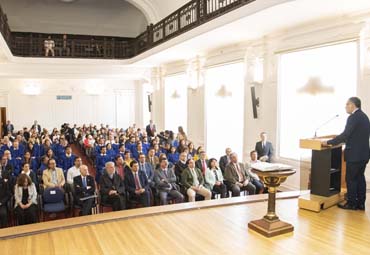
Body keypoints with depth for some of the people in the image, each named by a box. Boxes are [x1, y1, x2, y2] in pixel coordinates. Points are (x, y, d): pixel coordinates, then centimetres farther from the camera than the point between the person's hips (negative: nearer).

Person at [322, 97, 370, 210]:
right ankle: (360, 203, 20)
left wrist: (329, 142, -18)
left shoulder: (353, 117, -17)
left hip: (354, 154, -9)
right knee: (360, 177, 14)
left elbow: (345, 135, -23)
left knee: (351, 179, 0)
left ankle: (351, 203, 8)